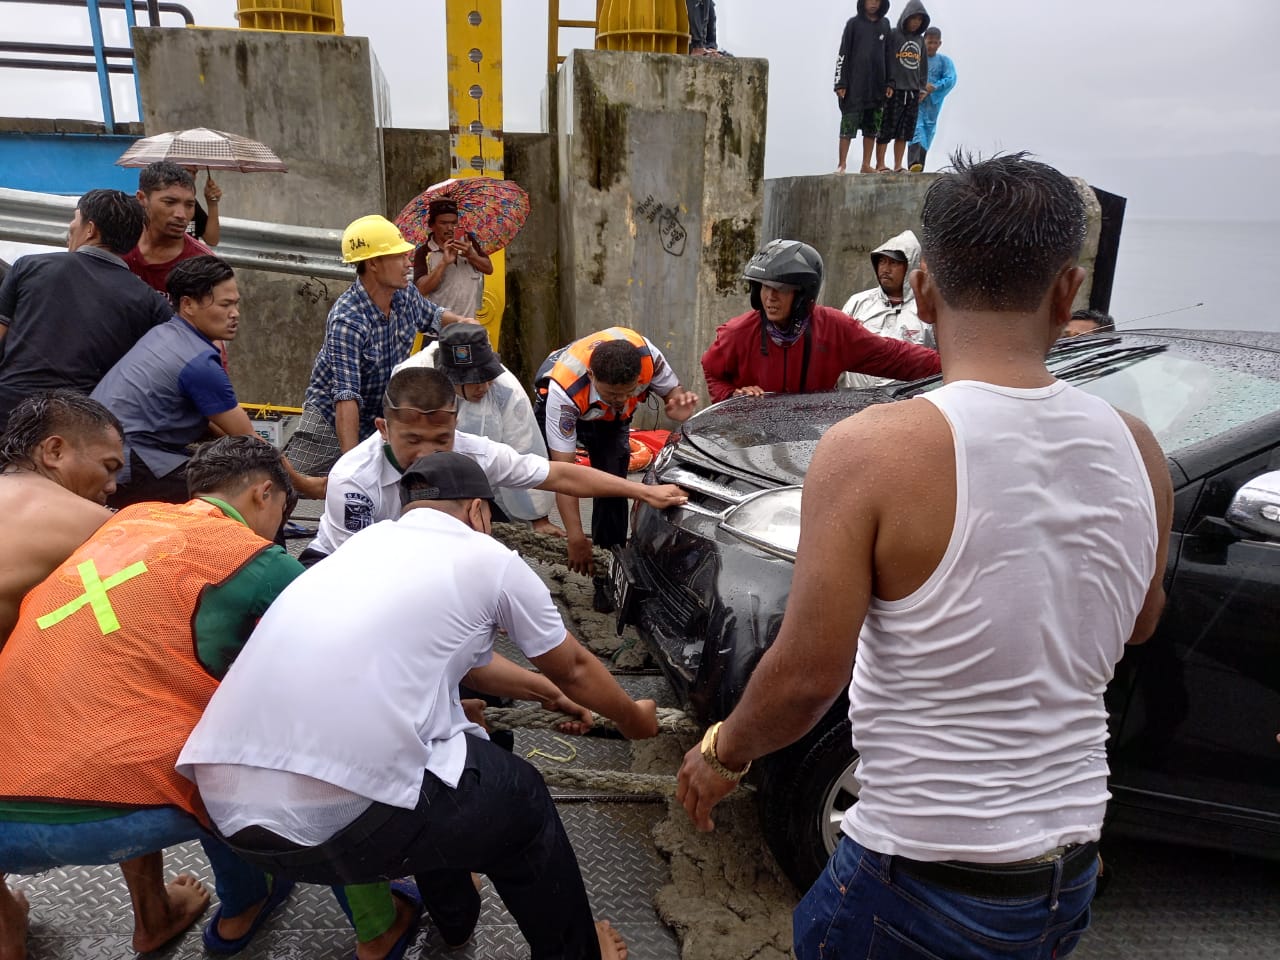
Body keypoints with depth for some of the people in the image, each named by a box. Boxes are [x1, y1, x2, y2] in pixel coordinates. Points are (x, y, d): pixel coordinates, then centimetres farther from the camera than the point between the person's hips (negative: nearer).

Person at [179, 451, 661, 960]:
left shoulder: (365, 542, 23)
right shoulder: (490, 558, 7)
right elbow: (573, 669, 22)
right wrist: (634, 718, 42)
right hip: (347, 817, -7)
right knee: (520, 799, 19)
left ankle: (452, 916, 49)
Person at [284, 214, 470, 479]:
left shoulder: (407, 294, -7)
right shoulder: (347, 320, -29)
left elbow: (434, 317, 17)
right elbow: (346, 397, -35)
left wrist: (461, 322, -7)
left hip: (384, 416, 6)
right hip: (332, 419, -6)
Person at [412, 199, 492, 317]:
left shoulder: (468, 241, 7)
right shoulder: (423, 253, -6)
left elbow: (489, 269, 5)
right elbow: (422, 289, -16)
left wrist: (471, 255, -14)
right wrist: (444, 263, -24)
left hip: (471, 320, 3)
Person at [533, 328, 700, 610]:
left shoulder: (647, 355, -37)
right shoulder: (563, 391, -44)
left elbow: (672, 390, -15)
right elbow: (563, 470, -41)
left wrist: (679, 408, -41)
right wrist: (576, 537, -42)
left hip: (612, 419, 2)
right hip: (559, 412, -1)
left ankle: (607, 572, -4)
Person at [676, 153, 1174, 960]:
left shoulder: (873, 449, -23)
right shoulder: (1135, 449, -5)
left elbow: (807, 673, -21)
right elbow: (1140, 620, 11)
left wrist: (723, 754, -3)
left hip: (928, 886, -5)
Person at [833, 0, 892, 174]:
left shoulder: (885, 24, 13)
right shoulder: (854, 23, 2)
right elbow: (843, 53, -2)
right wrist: (840, 83, -9)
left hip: (877, 86, 4)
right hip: (854, 84, -4)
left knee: (872, 127, 3)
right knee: (848, 125, -7)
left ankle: (866, 165, 8)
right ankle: (842, 164, -4)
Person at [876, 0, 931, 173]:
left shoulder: (920, 40, 18)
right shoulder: (892, 35, 0)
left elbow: (923, 66, 20)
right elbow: (886, 61, -7)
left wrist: (922, 87, 11)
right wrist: (888, 84, -14)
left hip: (913, 92, 6)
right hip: (894, 91, -6)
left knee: (905, 131, 4)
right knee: (887, 128, -5)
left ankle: (898, 165, 7)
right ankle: (880, 164, 0)